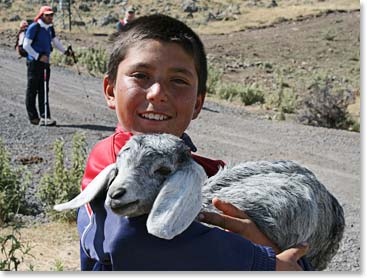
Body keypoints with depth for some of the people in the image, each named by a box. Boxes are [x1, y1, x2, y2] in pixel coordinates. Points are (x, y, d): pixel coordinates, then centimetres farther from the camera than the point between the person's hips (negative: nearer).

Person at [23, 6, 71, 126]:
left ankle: (45, 117, 4)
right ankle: (33, 117, 6)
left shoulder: (50, 28, 12)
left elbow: (56, 42, 25)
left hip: (45, 62, 7)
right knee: (32, 91, 0)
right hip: (34, 63, -7)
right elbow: (26, 45, -11)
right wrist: (38, 56, -17)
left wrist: (65, 51, 11)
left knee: (44, 91, 5)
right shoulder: (34, 27, -9)